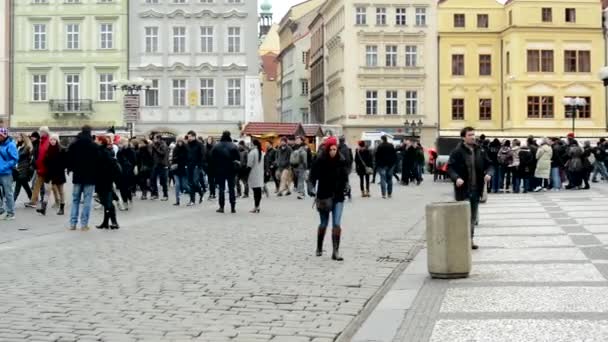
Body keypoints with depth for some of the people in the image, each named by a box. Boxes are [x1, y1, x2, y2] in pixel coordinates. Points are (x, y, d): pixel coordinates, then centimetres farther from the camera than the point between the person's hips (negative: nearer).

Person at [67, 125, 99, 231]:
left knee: (75, 200, 12)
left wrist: (70, 169, 19)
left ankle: (73, 223, 8)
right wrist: (96, 173, 6)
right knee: (87, 201, 0)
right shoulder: (94, 146, -9)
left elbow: (69, 159, 4)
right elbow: (98, 162, -7)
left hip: (77, 176, 3)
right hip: (90, 176, -3)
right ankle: (84, 224, -3)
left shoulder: (73, 145, 1)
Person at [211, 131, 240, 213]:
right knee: (231, 188, 6)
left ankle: (221, 207, 3)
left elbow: (212, 159, -1)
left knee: (221, 189, 6)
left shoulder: (216, 147, -4)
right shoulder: (234, 147, -6)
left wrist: (214, 170, 8)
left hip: (220, 171, 0)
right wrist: (236, 169, 7)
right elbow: (238, 159, -5)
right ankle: (233, 207, 4)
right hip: (231, 171, 0)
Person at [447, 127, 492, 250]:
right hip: (463, 190, -6)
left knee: (473, 217, 14)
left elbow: (488, 165, 13)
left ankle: (470, 239, 25)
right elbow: (450, 167, -11)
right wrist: (456, 178, -28)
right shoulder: (457, 152, -9)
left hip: (476, 190, 6)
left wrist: (488, 173, -8)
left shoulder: (479, 151, 7)